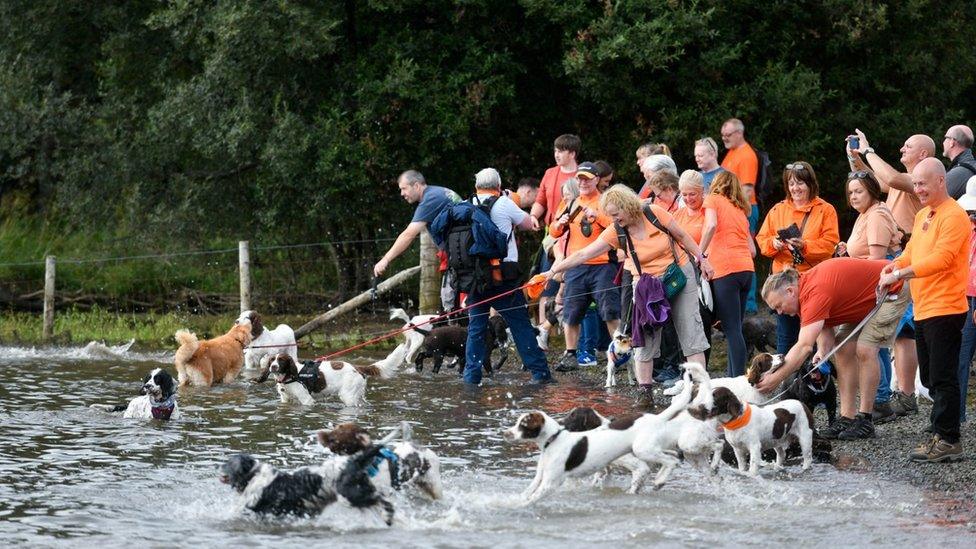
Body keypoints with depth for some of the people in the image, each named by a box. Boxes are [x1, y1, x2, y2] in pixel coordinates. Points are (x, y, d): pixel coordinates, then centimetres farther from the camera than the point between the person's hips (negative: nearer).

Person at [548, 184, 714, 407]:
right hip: (647, 285, 1)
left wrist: (701, 259, 1)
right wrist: (554, 270, -24)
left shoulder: (655, 214, -16)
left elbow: (682, 236, -1)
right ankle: (645, 391, 1)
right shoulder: (615, 233, -12)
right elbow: (583, 254, -16)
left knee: (690, 330, -1)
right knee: (645, 337, -3)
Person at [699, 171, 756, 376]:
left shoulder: (713, 200, 8)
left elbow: (711, 225, -14)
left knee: (732, 330, -10)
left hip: (725, 269, -6)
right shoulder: (740, 210, 26)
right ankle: (733, 375, 13)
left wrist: (701, 253, -6)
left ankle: (738, 378, -17)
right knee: (735, 328, 12)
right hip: (747, 269, 6)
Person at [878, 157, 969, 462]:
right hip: (923, 309, 10)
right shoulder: (922, 216, 16)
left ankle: (947, 441, -3)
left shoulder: (953, 216, -14)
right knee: (930, 377, 14)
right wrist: (895, 265, -3)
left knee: (942, 377, -7)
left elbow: (940, 259, -23)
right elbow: (912, 252, 19)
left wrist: (901, 275, -25)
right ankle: (942, 434, 21)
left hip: (945, 309, -10)